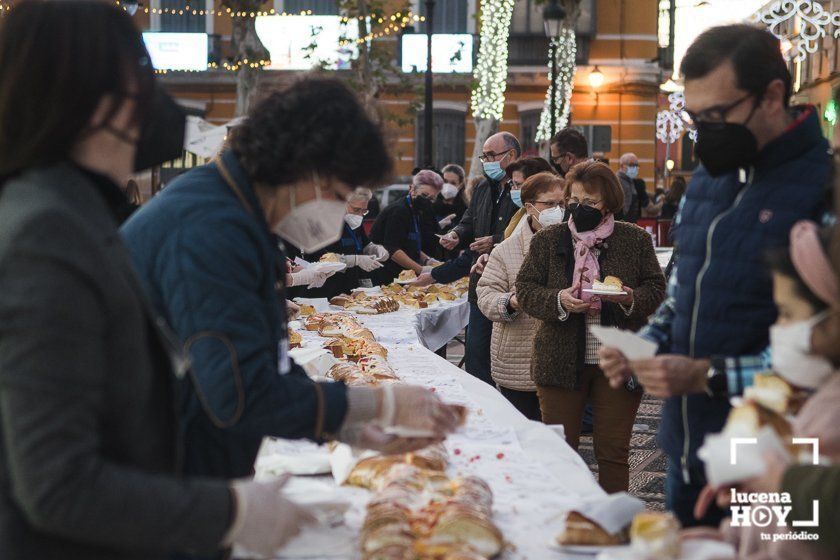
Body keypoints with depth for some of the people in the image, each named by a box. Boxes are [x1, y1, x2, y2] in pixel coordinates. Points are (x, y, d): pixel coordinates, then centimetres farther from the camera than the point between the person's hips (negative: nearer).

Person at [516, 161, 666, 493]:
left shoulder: (636, 240, 4)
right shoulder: (547, 241, 5)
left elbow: (657, 289, 6)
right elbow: (525, 290, 3)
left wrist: (632, 299, -16)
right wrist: (558, 301, -16)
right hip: (560, 362, 1)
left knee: (613, 451, 5)